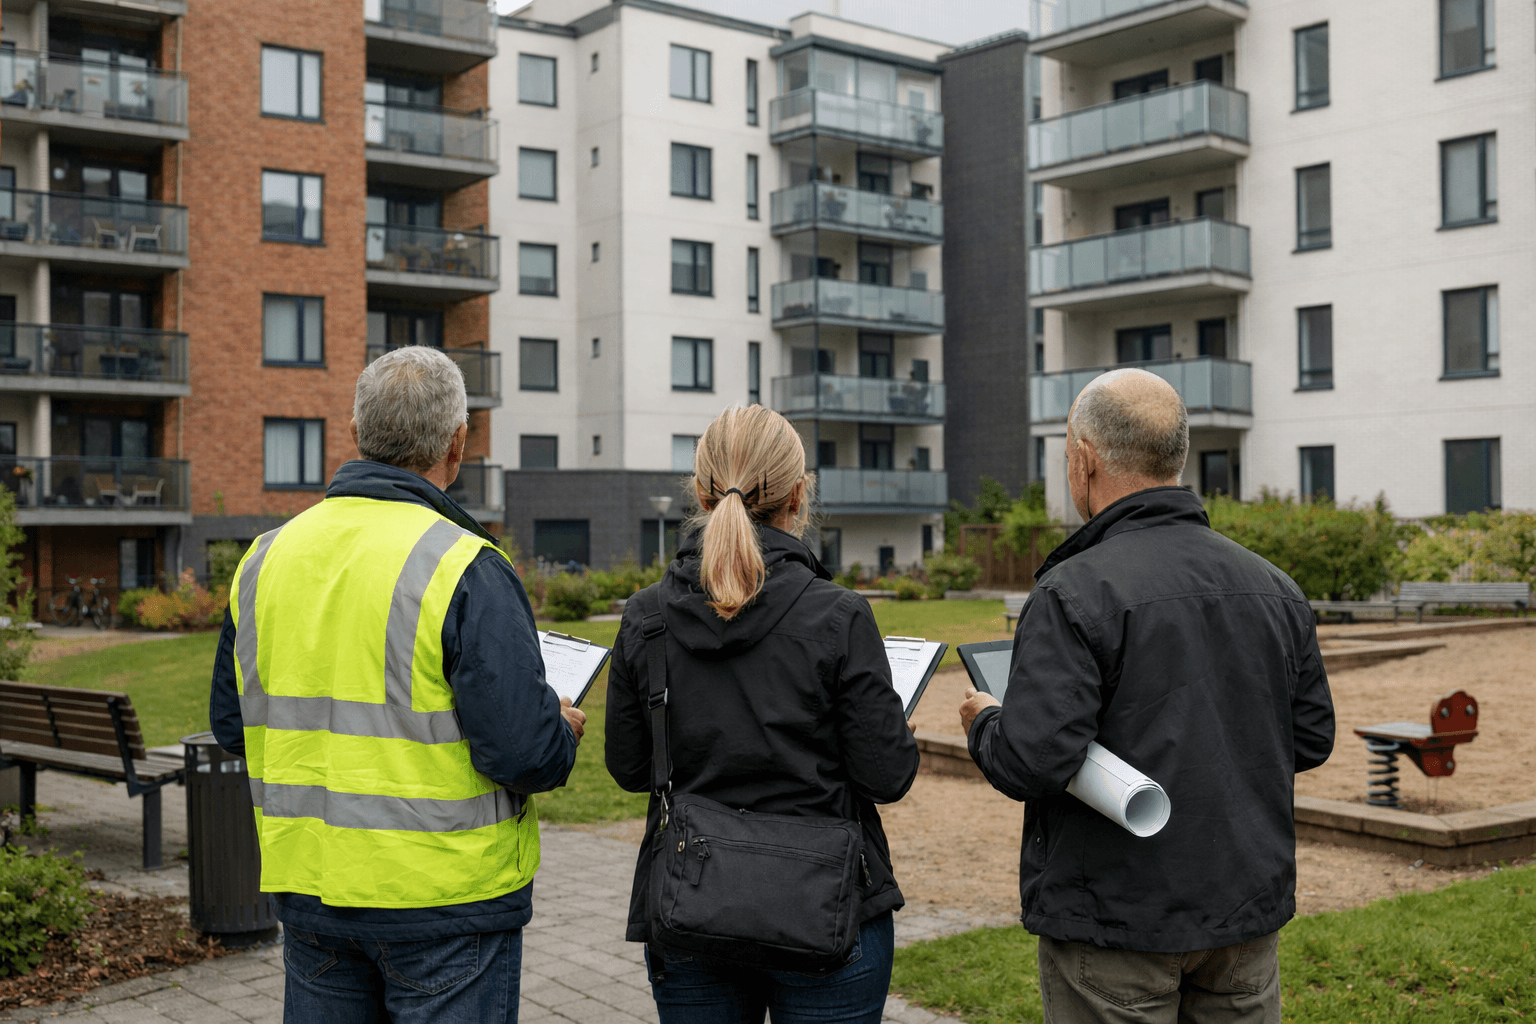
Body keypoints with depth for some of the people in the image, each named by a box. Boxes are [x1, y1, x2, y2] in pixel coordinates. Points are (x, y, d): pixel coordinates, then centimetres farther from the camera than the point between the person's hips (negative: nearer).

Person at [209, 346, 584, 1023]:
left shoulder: (267, 557, 2)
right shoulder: (465, 569, -18)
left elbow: (233, 725, 10)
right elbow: (524, 751, -21)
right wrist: (563, 733, 1)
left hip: (308, 887, 6)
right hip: (445, 899, -6)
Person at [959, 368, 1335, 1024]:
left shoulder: (1074, 592, -18)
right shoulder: (1273, 587, 3)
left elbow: (1031, 762, -23)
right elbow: (1310, 738, 10)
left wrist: (984, 723, -3)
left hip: (1118, 919, -5)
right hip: (1248, 913, 6)